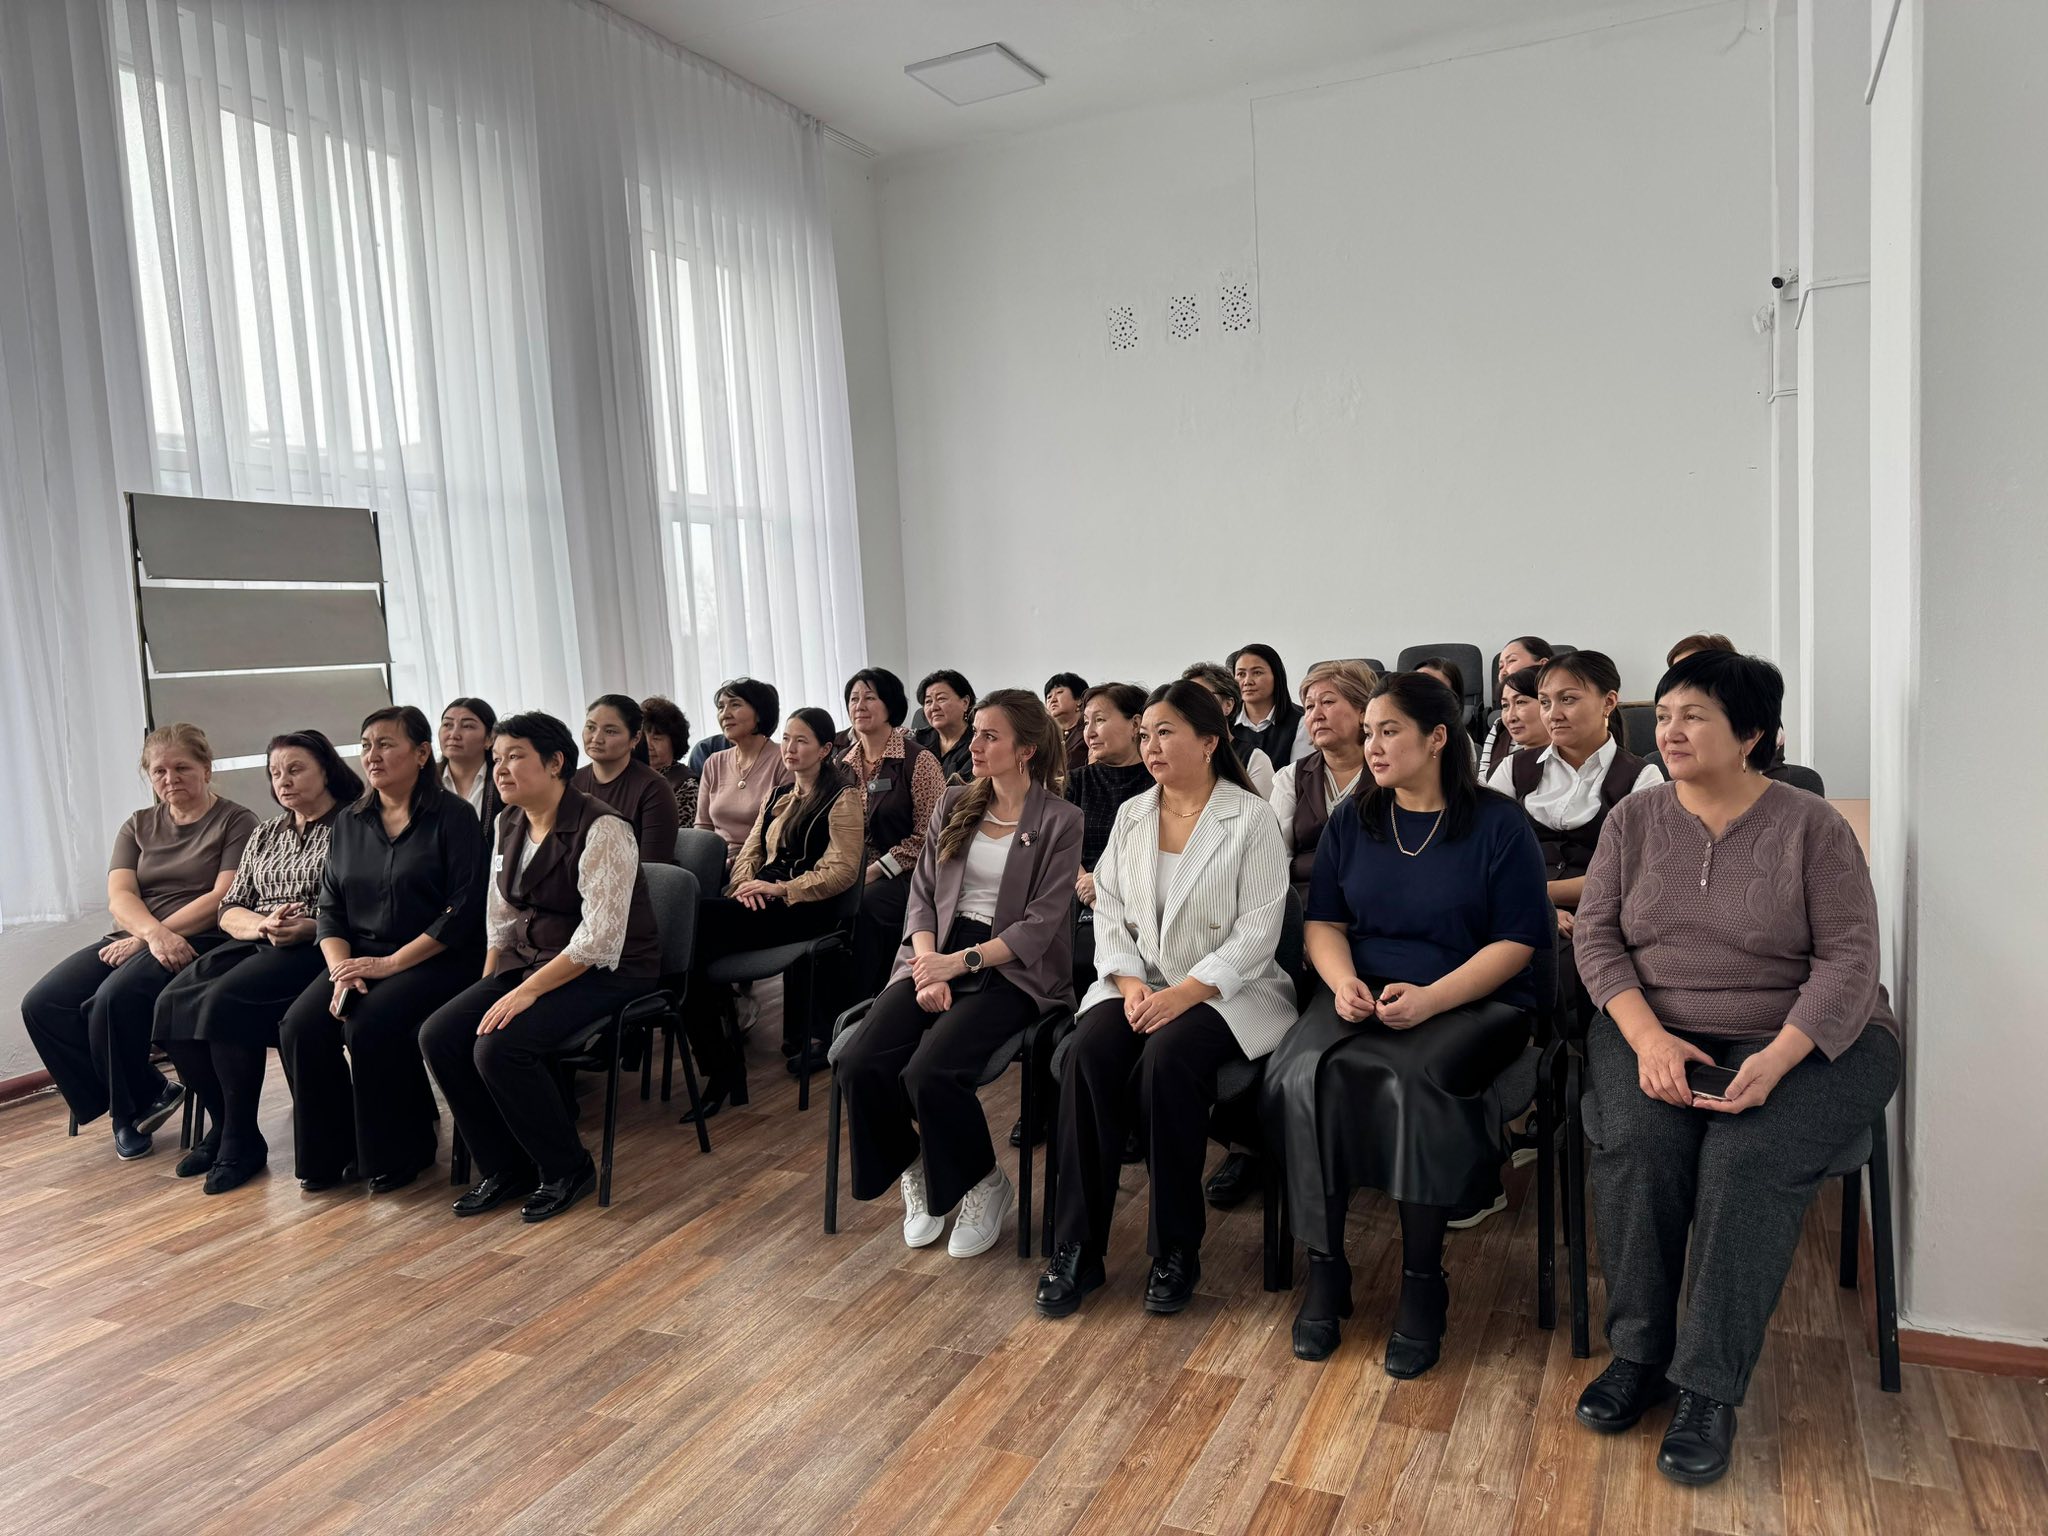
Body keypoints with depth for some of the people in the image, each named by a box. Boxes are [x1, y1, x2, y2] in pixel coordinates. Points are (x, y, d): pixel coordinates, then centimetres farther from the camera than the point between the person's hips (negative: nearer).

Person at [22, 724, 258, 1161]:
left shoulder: (235, 823, 2)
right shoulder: (138, 826, 18)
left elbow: (224, 898, -10)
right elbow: (119, 897, 3)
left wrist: (148, 937, -17)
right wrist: (154, 933, -19)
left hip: (199, 943, -6)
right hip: (134, 940, 6)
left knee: (114, 998, -31)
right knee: (42, 1004, -16)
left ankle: (130, 1108, -4)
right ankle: (150, 1093, -4)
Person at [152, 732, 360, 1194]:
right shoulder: (265, 836, 23)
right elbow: (229, 912, 17)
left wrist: (309, 927, -22)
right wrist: (262, 923, -6)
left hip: (312, 949, -7)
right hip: (252, 945, 7)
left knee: (223, 1001, -29)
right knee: (172, 1003, -19)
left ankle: (241, 1141, -14)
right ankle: (223, 1123, -3)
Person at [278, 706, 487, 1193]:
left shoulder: (453, 816, -4)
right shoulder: (349, 823, 15)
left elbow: (463, 910, -12)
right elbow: (330, 910, 12)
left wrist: (390, 962, -16)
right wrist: (340, 966, -7)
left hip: (435, 961, -5)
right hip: (360, 957, 6)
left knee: (370, 1027, -28)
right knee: (300, 1026, -19)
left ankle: (398, 1154, -6)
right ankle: (330, 1155, -1)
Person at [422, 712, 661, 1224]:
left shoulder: (601, 830, -19)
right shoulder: (508, 824, 7)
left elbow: (600, 938, -24)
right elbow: (501, 917, 13)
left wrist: (527, 992, -24)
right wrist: (487, 991, 2)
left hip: (607, 971, -8)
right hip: (531, 960, 8)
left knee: (499, 1047, -26)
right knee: (438, 1036, -9)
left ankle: (567, 1170, -2)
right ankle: (505, 1169, 7)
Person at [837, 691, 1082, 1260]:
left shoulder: (1060, 820, -3)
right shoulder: (954, 804, 12)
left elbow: (1042, 923, -9)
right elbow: (921, 893, 8)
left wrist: (962, 962, -18)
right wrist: (928, 968, -8)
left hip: (1011, 969, -4)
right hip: (939, 957, 5)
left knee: (929, 1072, -28)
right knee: (859, 1061, -20)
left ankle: (984, 1185, 2)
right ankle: (914, 1170, 9)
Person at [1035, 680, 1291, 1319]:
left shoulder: (1250, 819, -5)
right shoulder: (1132, 815, 11)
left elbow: (1258, 928, -12)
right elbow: (1108, 909, 8)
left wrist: (1185, 994, -21)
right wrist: (1129, 983, -10)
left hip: (1223, 991, -4)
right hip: (1137, 984, 4)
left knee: (1168, 1058, -33)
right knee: (1089, 1052, -26)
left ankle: (1175, 1250, -14)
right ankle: (1076, 1249, -15)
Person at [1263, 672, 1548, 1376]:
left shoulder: (1499, 824, 0)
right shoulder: (1351, 825, 14)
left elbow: (1516, 941, -4)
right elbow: (1324, 922, 14)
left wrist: (1430, 998, -17)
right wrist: (1342, 978, -9)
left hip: (1472, 1001, -3)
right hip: (1363, 998, 4)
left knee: (1415, 1081, -35)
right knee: (1304, 1073, -27)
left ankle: (1422, 1283, -18)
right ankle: (1324, 1269, -15)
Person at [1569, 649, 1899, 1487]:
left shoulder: (1812, 827, -4)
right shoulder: (1635, 819, 5)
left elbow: (1848, 957, -9)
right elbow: (1597, 934, 0)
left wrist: (1777, 1060, -23)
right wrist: (1648, 1037, -16)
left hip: (1801, 1039, -2)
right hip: (1656, 1030, 2)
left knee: (1747, 1161, -29)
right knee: (1636, 1143, -27)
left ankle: (1710, 1391, -17)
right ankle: (1638, 1353, -10)